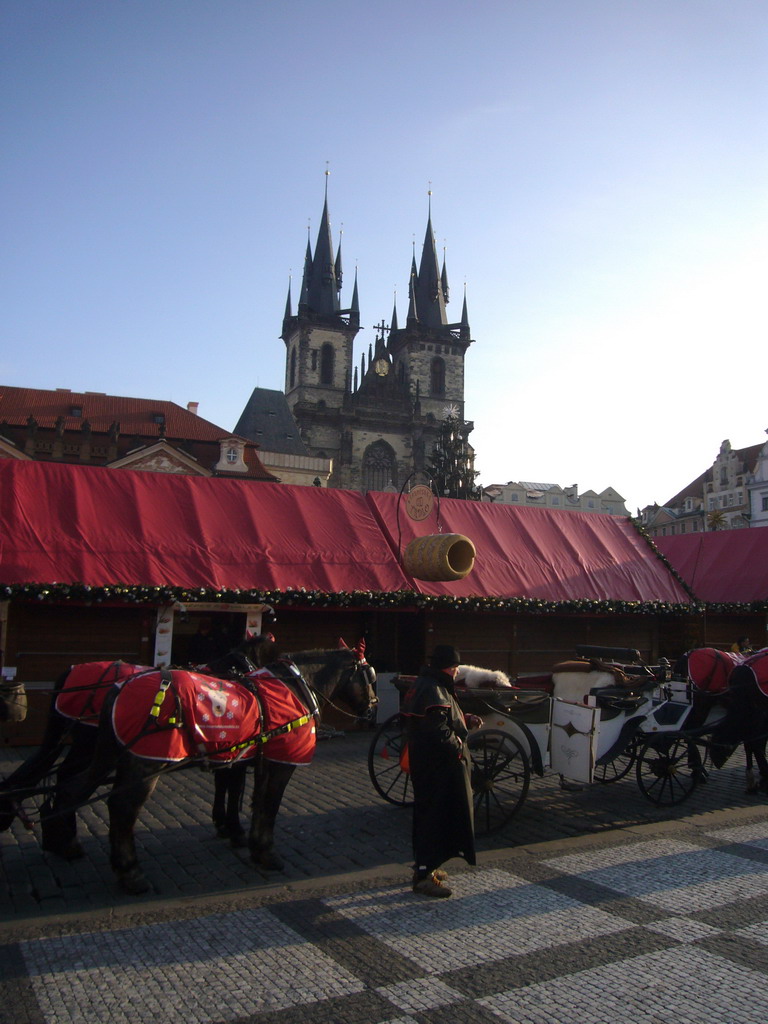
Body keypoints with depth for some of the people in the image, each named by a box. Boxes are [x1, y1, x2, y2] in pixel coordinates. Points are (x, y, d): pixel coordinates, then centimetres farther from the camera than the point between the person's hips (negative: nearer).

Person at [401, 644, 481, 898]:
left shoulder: (422, 686, 13)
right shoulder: (434, 691, -22)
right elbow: (439, 731, -29)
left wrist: (466, 720, 9)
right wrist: (458, 747, -13)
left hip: (427, 764, 11)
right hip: (437, 767, -11)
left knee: (428, 813, 19)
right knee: (435, 815, -4)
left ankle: (424, 866, 32)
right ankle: (424, 875, 4)